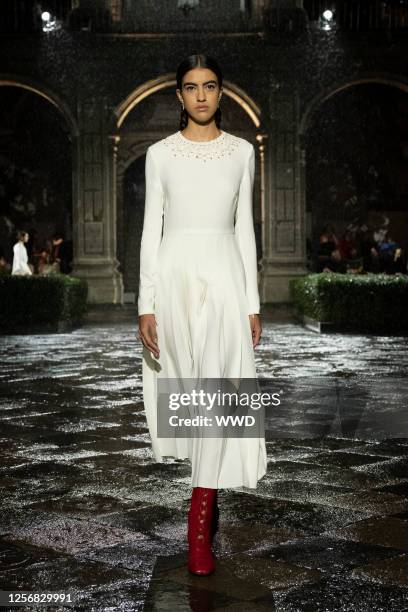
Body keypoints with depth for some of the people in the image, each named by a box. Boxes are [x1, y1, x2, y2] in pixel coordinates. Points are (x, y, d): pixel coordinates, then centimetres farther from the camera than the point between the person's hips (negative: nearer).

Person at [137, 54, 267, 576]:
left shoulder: (241, 151, 7)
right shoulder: (160, 153, 5)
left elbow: (244, 227, 7)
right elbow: (151, 229, 3)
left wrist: (253, 303, 2)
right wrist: (146, 305, -4)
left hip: (224, 276, 0)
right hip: (175, 274, 1)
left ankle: (200, 525, -4)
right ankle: (206, 487, 34)